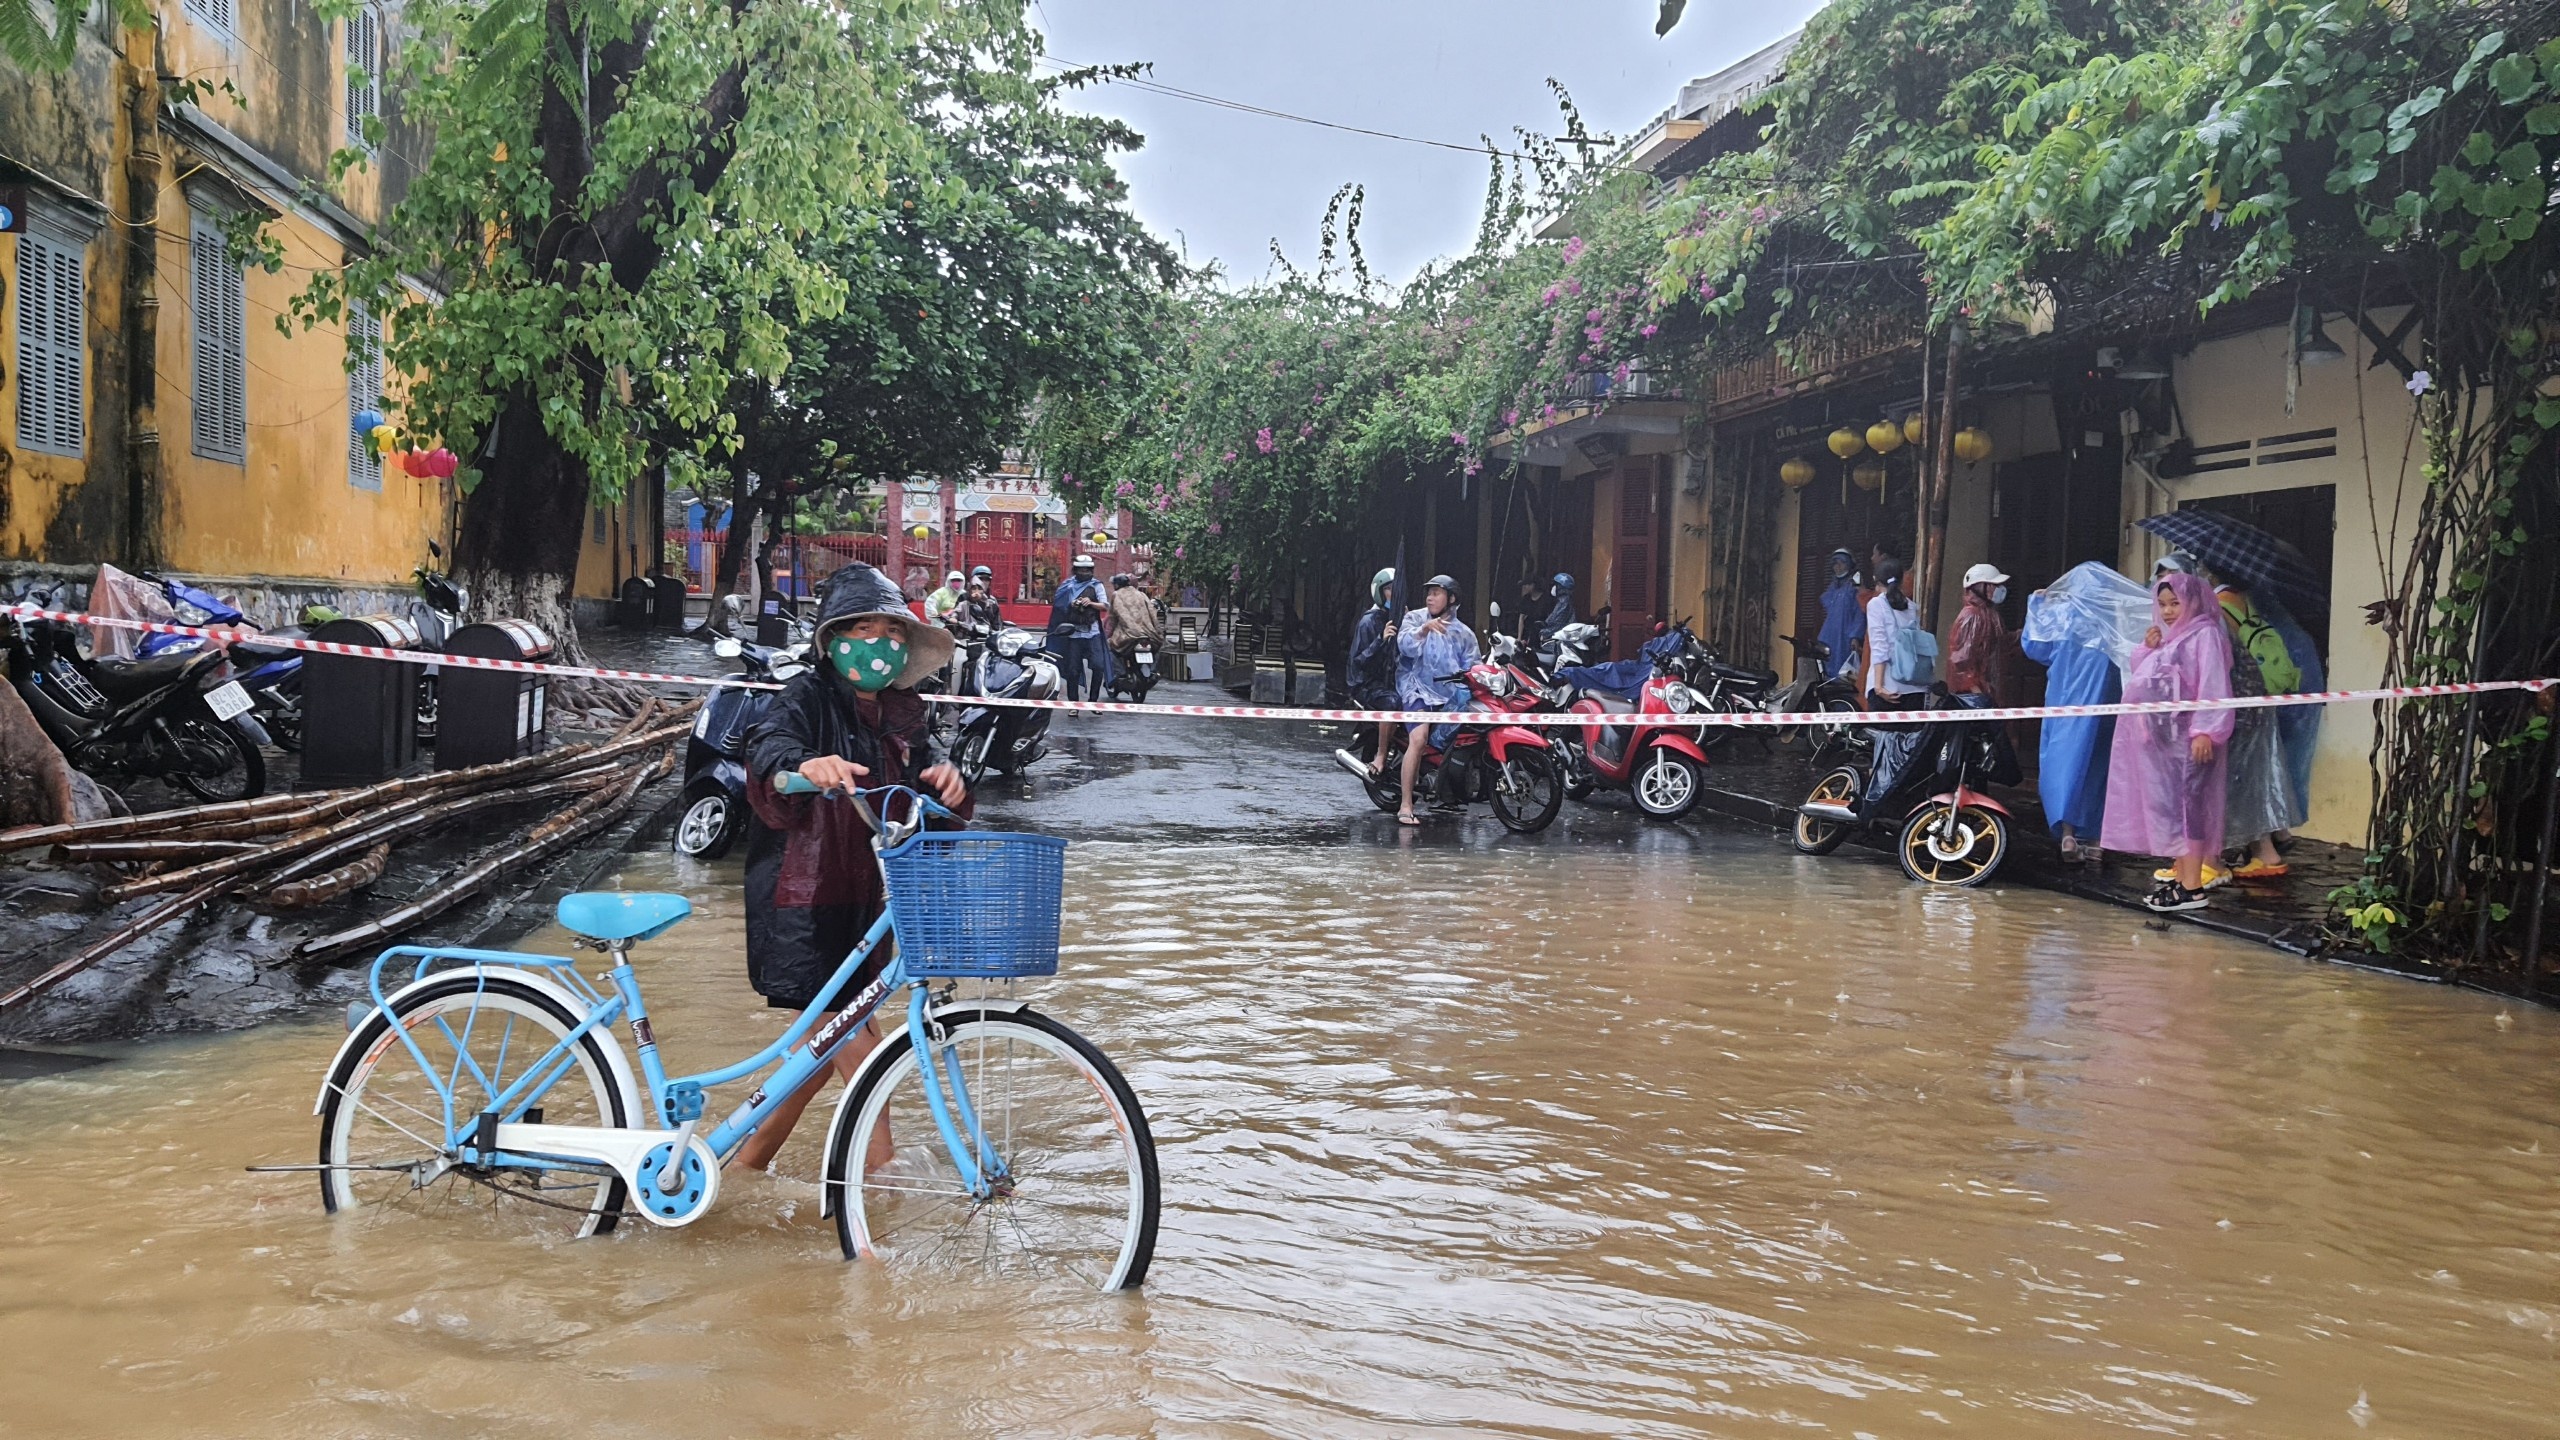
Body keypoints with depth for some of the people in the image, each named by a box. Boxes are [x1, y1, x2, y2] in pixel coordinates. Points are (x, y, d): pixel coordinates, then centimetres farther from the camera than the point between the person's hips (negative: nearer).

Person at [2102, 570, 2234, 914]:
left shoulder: (2205, 635, -9)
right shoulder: (2167, 637, 19)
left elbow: (2213, 687, -16)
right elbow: (2139, 677, 22)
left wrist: (2205, 731, -23)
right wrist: (2147, 649, 4)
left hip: (2186, 738, -9)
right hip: (2159, 737, 9)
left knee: (2185, 805, -10)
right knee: (2166, 805, 9)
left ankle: (2192, 887, -9)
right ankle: (2178, 875, 15)